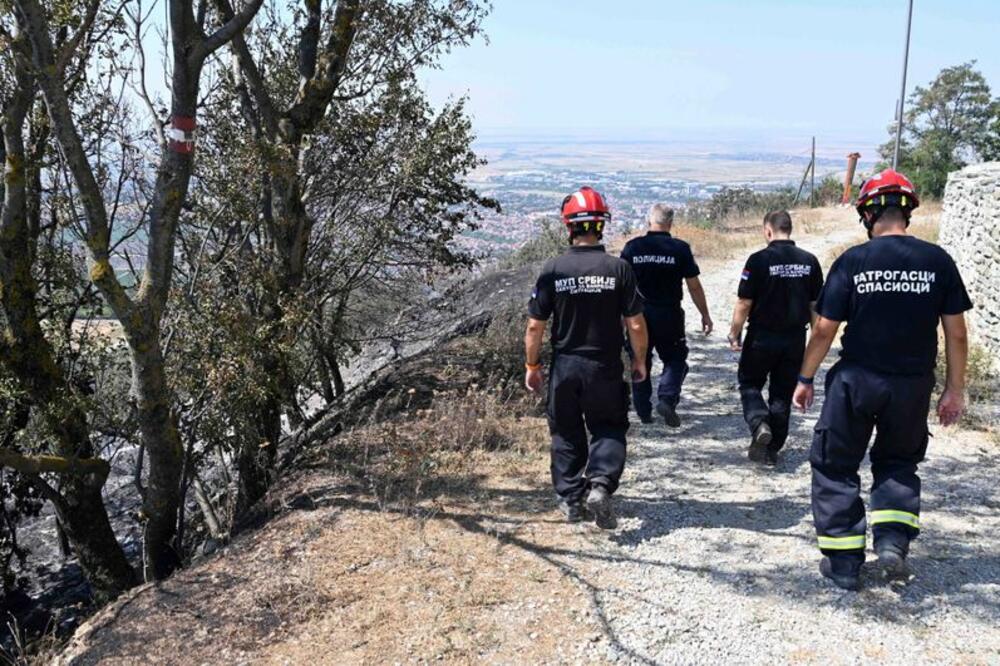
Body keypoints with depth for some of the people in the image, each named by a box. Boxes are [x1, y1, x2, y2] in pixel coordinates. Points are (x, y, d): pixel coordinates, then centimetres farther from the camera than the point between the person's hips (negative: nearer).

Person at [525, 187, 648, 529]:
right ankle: (600, 484, -7)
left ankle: (571, 500, 21)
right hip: (605, 367, -1)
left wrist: (532, 365, 8)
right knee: (609, 429, 15)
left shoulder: (553, 269, -8)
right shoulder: (618, 268, -9)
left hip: (565, 367, 1)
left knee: (567, 434, 16)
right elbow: (636, 324, -6)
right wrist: (640, 360, 10)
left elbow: (535, 326, -6)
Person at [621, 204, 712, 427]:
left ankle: (643, 411, 17)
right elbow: (694, 286, -3)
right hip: (669, 315, -2)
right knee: (675, 360, 13)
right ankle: (667, 399, -8)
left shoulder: (632, 247, -2)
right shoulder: (680, 248, -6)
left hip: (639, 314, 2)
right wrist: (705, 315, 7)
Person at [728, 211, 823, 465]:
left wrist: (735, 334, 0)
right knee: (782, 394, 13)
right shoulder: (809, 261, 0)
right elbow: (815, 305, 5)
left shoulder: (759, 260, -13)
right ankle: (771, 449, 19)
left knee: (749, 383, 16)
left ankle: (759, 423, -9)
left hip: (762, 337, -4)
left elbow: (744, 304, -12)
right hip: (795, 339, 4)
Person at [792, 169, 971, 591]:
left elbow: (824, 329, -7)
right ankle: (893, 539, 7)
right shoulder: (937, 261, -4)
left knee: (835, 466, 12)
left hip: (856, 381, -2)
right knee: (897, 463, 25)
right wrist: (955, 390, 9)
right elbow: (956, 333, -1)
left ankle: (843, 561, 15)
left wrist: (805, 378, 5)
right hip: (912, 386, 3)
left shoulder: (852, 261, -10)